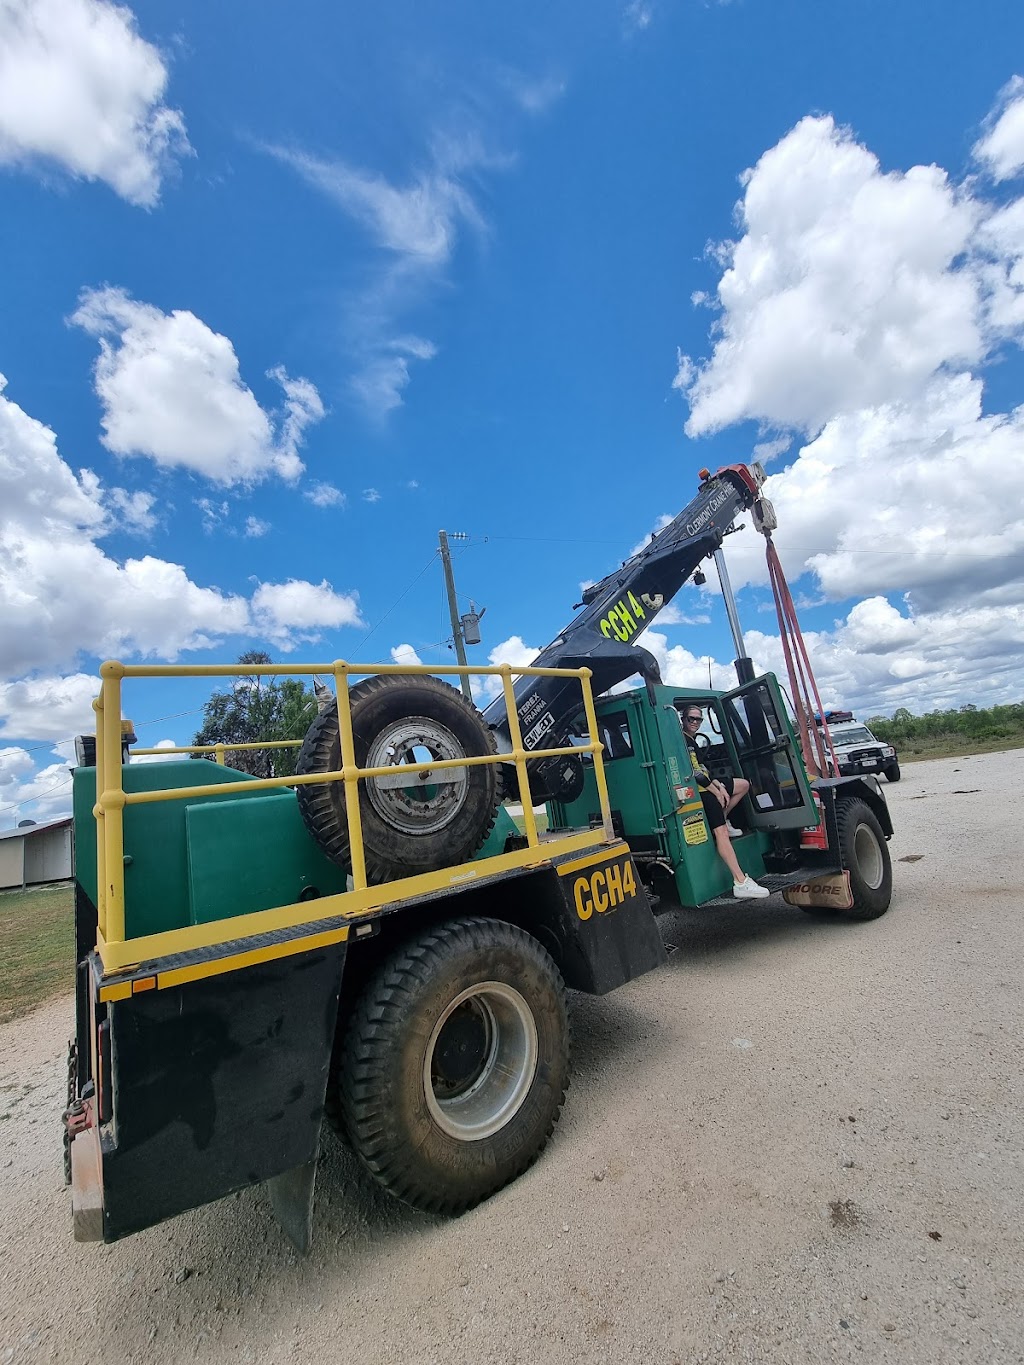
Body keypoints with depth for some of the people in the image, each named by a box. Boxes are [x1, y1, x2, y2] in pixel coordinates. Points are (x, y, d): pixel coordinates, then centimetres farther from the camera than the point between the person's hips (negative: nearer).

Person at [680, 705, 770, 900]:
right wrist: (716, 791, -11)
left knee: (744, 784, 20)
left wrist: (719, 785, 2)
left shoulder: (691, 741, 17)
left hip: (707, 785, 10)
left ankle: (724, 820, 17)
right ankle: (741, 883, -21)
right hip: (699, 791, -10)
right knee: (721, 832, -18)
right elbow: (694, 773, -19)